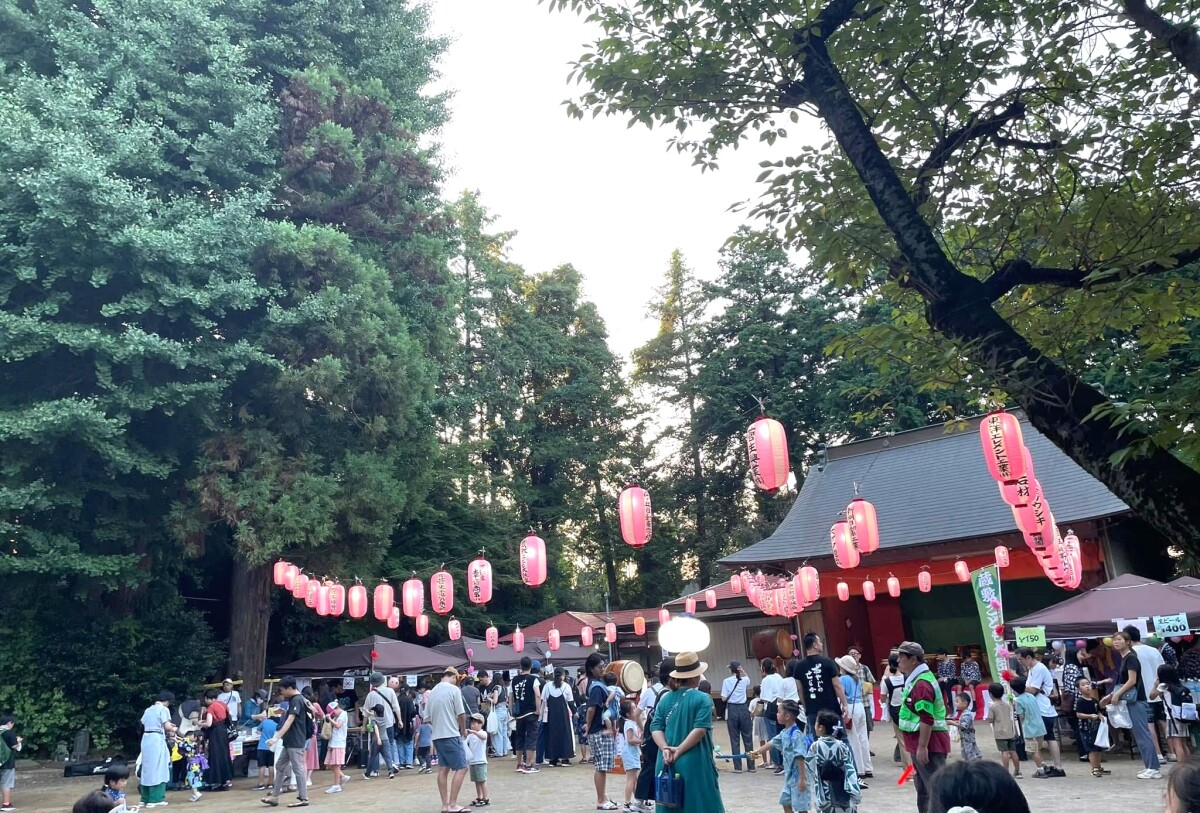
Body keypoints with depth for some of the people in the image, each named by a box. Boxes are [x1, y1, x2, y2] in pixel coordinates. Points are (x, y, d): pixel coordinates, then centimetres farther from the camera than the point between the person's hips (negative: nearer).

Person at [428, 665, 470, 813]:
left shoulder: (432, 692, 11)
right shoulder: (454, 689, -9)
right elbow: (461, 714, -9)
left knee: (443, 769, 11)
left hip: (437, 736, 8)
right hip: (451, 735, -8)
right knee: (461, 768, -3)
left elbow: (429, 718, 15)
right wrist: (463, 730, 7)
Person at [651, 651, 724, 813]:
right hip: (694, 763, -4)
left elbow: (656, 727, -1)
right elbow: (700, 729, -17)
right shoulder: (703, 699, -6)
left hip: (668, 763, 5)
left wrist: (665, 749, -10)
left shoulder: (666, 699, 7)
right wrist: (679, 750, -15)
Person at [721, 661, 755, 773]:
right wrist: (742, 670, 17)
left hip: (732, 710, -2)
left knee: (735, 739, 4)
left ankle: (737, 767, 4)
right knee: (748, 738, 9)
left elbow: (724, 698, -8)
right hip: (744, 709, 2)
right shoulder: (745, 680, 3)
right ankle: (751, 766, 12)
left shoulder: (727, 681, -6)